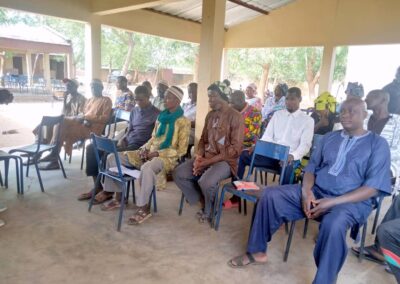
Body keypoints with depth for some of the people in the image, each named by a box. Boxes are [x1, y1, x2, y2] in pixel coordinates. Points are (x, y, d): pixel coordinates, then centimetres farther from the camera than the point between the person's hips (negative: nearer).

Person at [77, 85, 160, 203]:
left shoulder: (156, 114, -3)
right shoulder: (134, 111, 19)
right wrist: (122, 139, 0)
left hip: (139, 147, -8)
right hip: (126, 142, 8)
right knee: (91, 148, -3)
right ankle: (97, 187, -3)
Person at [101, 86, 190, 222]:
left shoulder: (183, 122, -6)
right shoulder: (161, 117, 15)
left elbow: (181, 150, -10)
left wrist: (158, 153, -17)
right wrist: (145, 148, -1)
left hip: (167, 157, -8)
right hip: (150, 153, 8)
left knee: (147, 168, -42)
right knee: (112, 157, 0)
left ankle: (144, 208, -25)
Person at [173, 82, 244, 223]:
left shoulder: (235, 117, -11)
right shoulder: (210, 115, 11)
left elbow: (236, 149, -17)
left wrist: (209, 161, -20)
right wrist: (199, 156, -6)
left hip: (225, 161, -7)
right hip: (206, 157, 7)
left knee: (206, 182, -33)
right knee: (178, 174, -11)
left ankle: (209, 209, 1)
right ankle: (203, 201, 5)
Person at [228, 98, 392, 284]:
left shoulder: (378, 144, -1)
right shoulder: (329, 137, 14)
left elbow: (373, 188, -10)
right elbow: (311, 167, 13)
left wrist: (332, 202, -20)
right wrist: (306, 191, -10)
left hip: (351, 201, -4)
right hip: (316, 191, 5)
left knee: (333, 224, -39)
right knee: (271, 195, -12)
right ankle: (257, 251, 1)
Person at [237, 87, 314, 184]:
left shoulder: (307, 120, 4)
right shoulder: (277, 114, 15)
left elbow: (305, 145, -5)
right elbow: (268, 136, 10)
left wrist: (292, 156, -25)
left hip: (289, 157, -3)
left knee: (288, 168, -40)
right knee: (243, 155, -17)